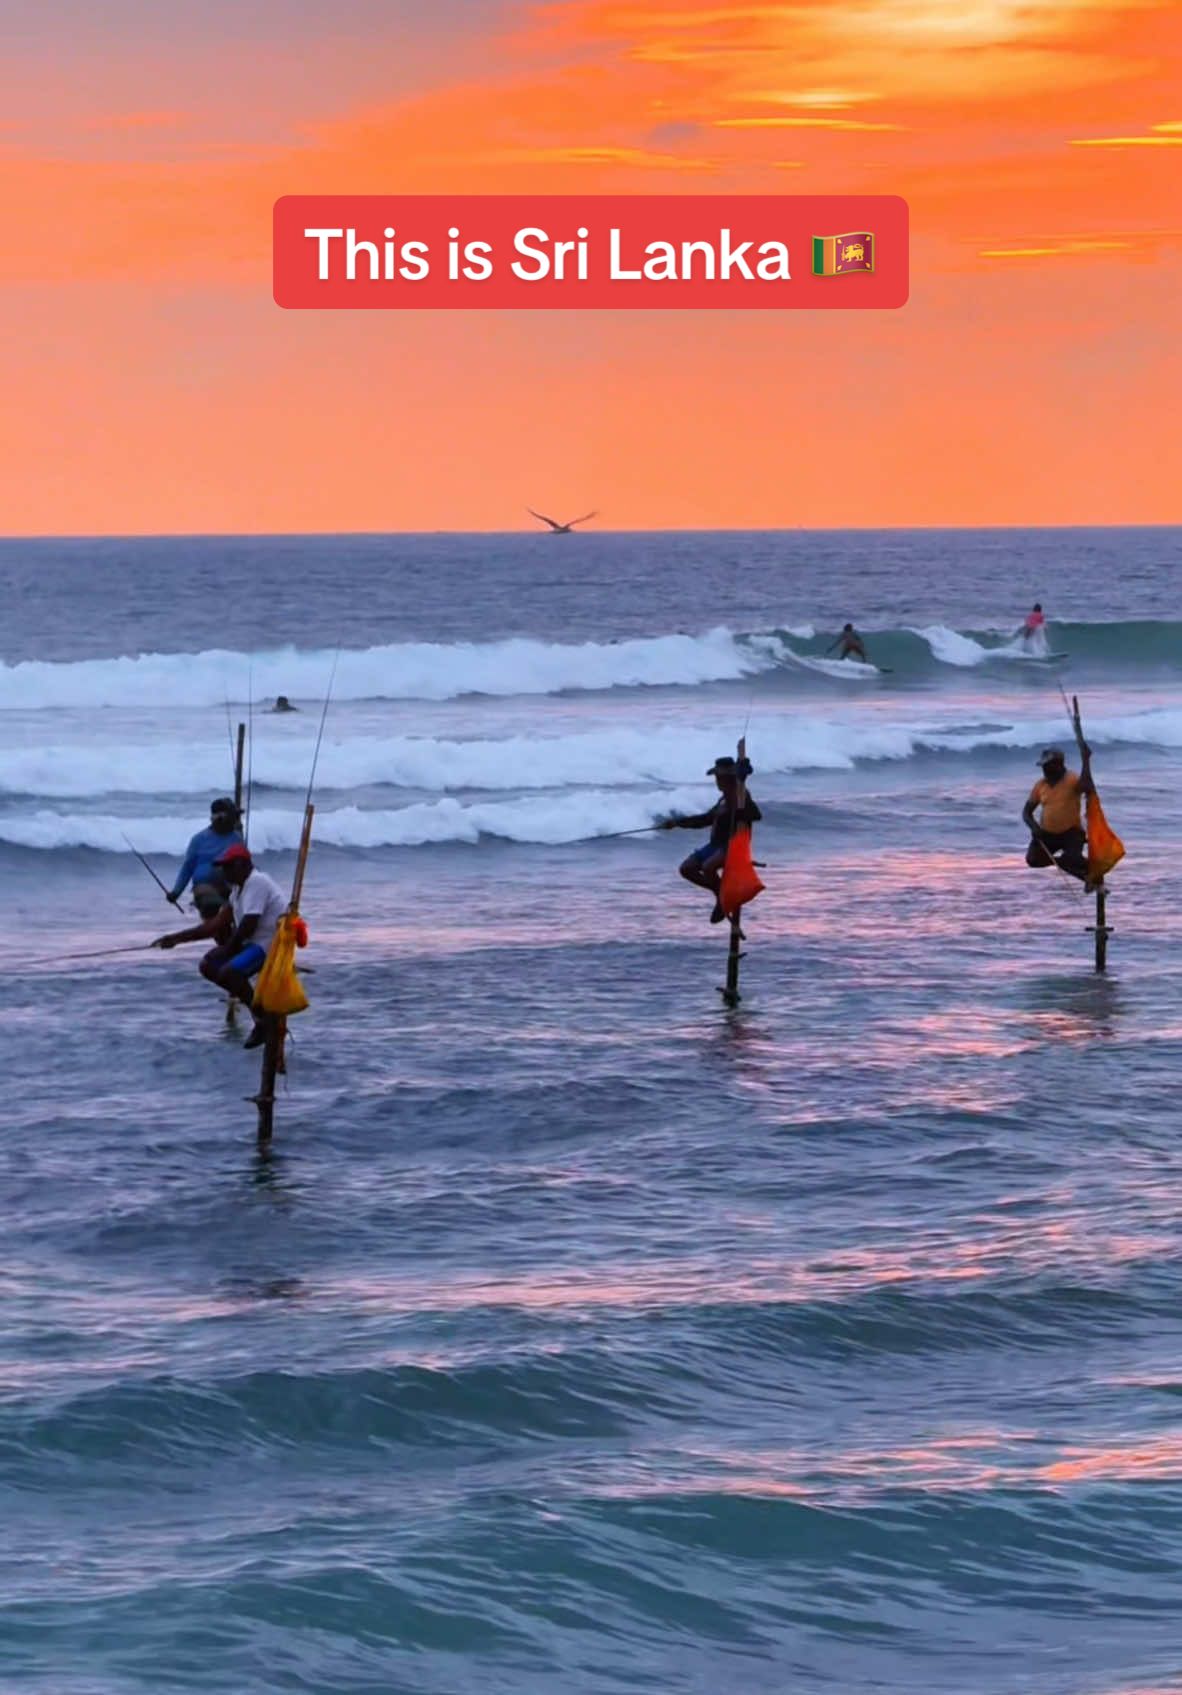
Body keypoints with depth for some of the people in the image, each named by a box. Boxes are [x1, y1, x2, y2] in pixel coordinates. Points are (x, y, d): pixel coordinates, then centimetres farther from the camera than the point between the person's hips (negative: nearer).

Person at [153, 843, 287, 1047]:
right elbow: (215, 925, 12)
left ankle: (263, 1020, -10)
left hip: (272, 945, -11)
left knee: (228, 972, -27)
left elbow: (248, 927, -24)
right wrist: (176, 938, 7)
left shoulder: (257, 882, -18)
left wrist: (228, 949, -9)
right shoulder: (239, 888, 14)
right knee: (208, 966, 8)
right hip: (254, 944, 11)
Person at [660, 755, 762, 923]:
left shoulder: (739, 796, -13)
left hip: (732, 846, -10)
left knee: (708, 866, -33)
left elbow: (756, 815, -31)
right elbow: (706, 819, 24)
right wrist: (677, 822, 24)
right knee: (686, 868, 2)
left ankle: (723, 899, -9)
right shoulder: (725, 798, 15)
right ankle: (720, 892, 13)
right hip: (717, 845, 10)